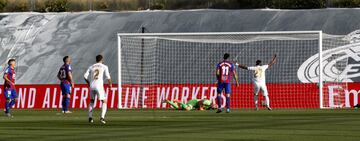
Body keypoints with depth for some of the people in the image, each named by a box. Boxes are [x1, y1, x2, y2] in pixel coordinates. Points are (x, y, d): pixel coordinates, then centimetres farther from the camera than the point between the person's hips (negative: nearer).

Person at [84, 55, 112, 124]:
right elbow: (108, 77, -4)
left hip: (92, 86, 4)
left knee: (92, 101, 25)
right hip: (99, 86, -4)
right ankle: (102, 117, -13)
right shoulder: (104, 67, 5)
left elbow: (85, 76, 6)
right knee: (104, 102, 5)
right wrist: (110, 84, 13)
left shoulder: (91, 67, 15)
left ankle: (90, 118, 21)